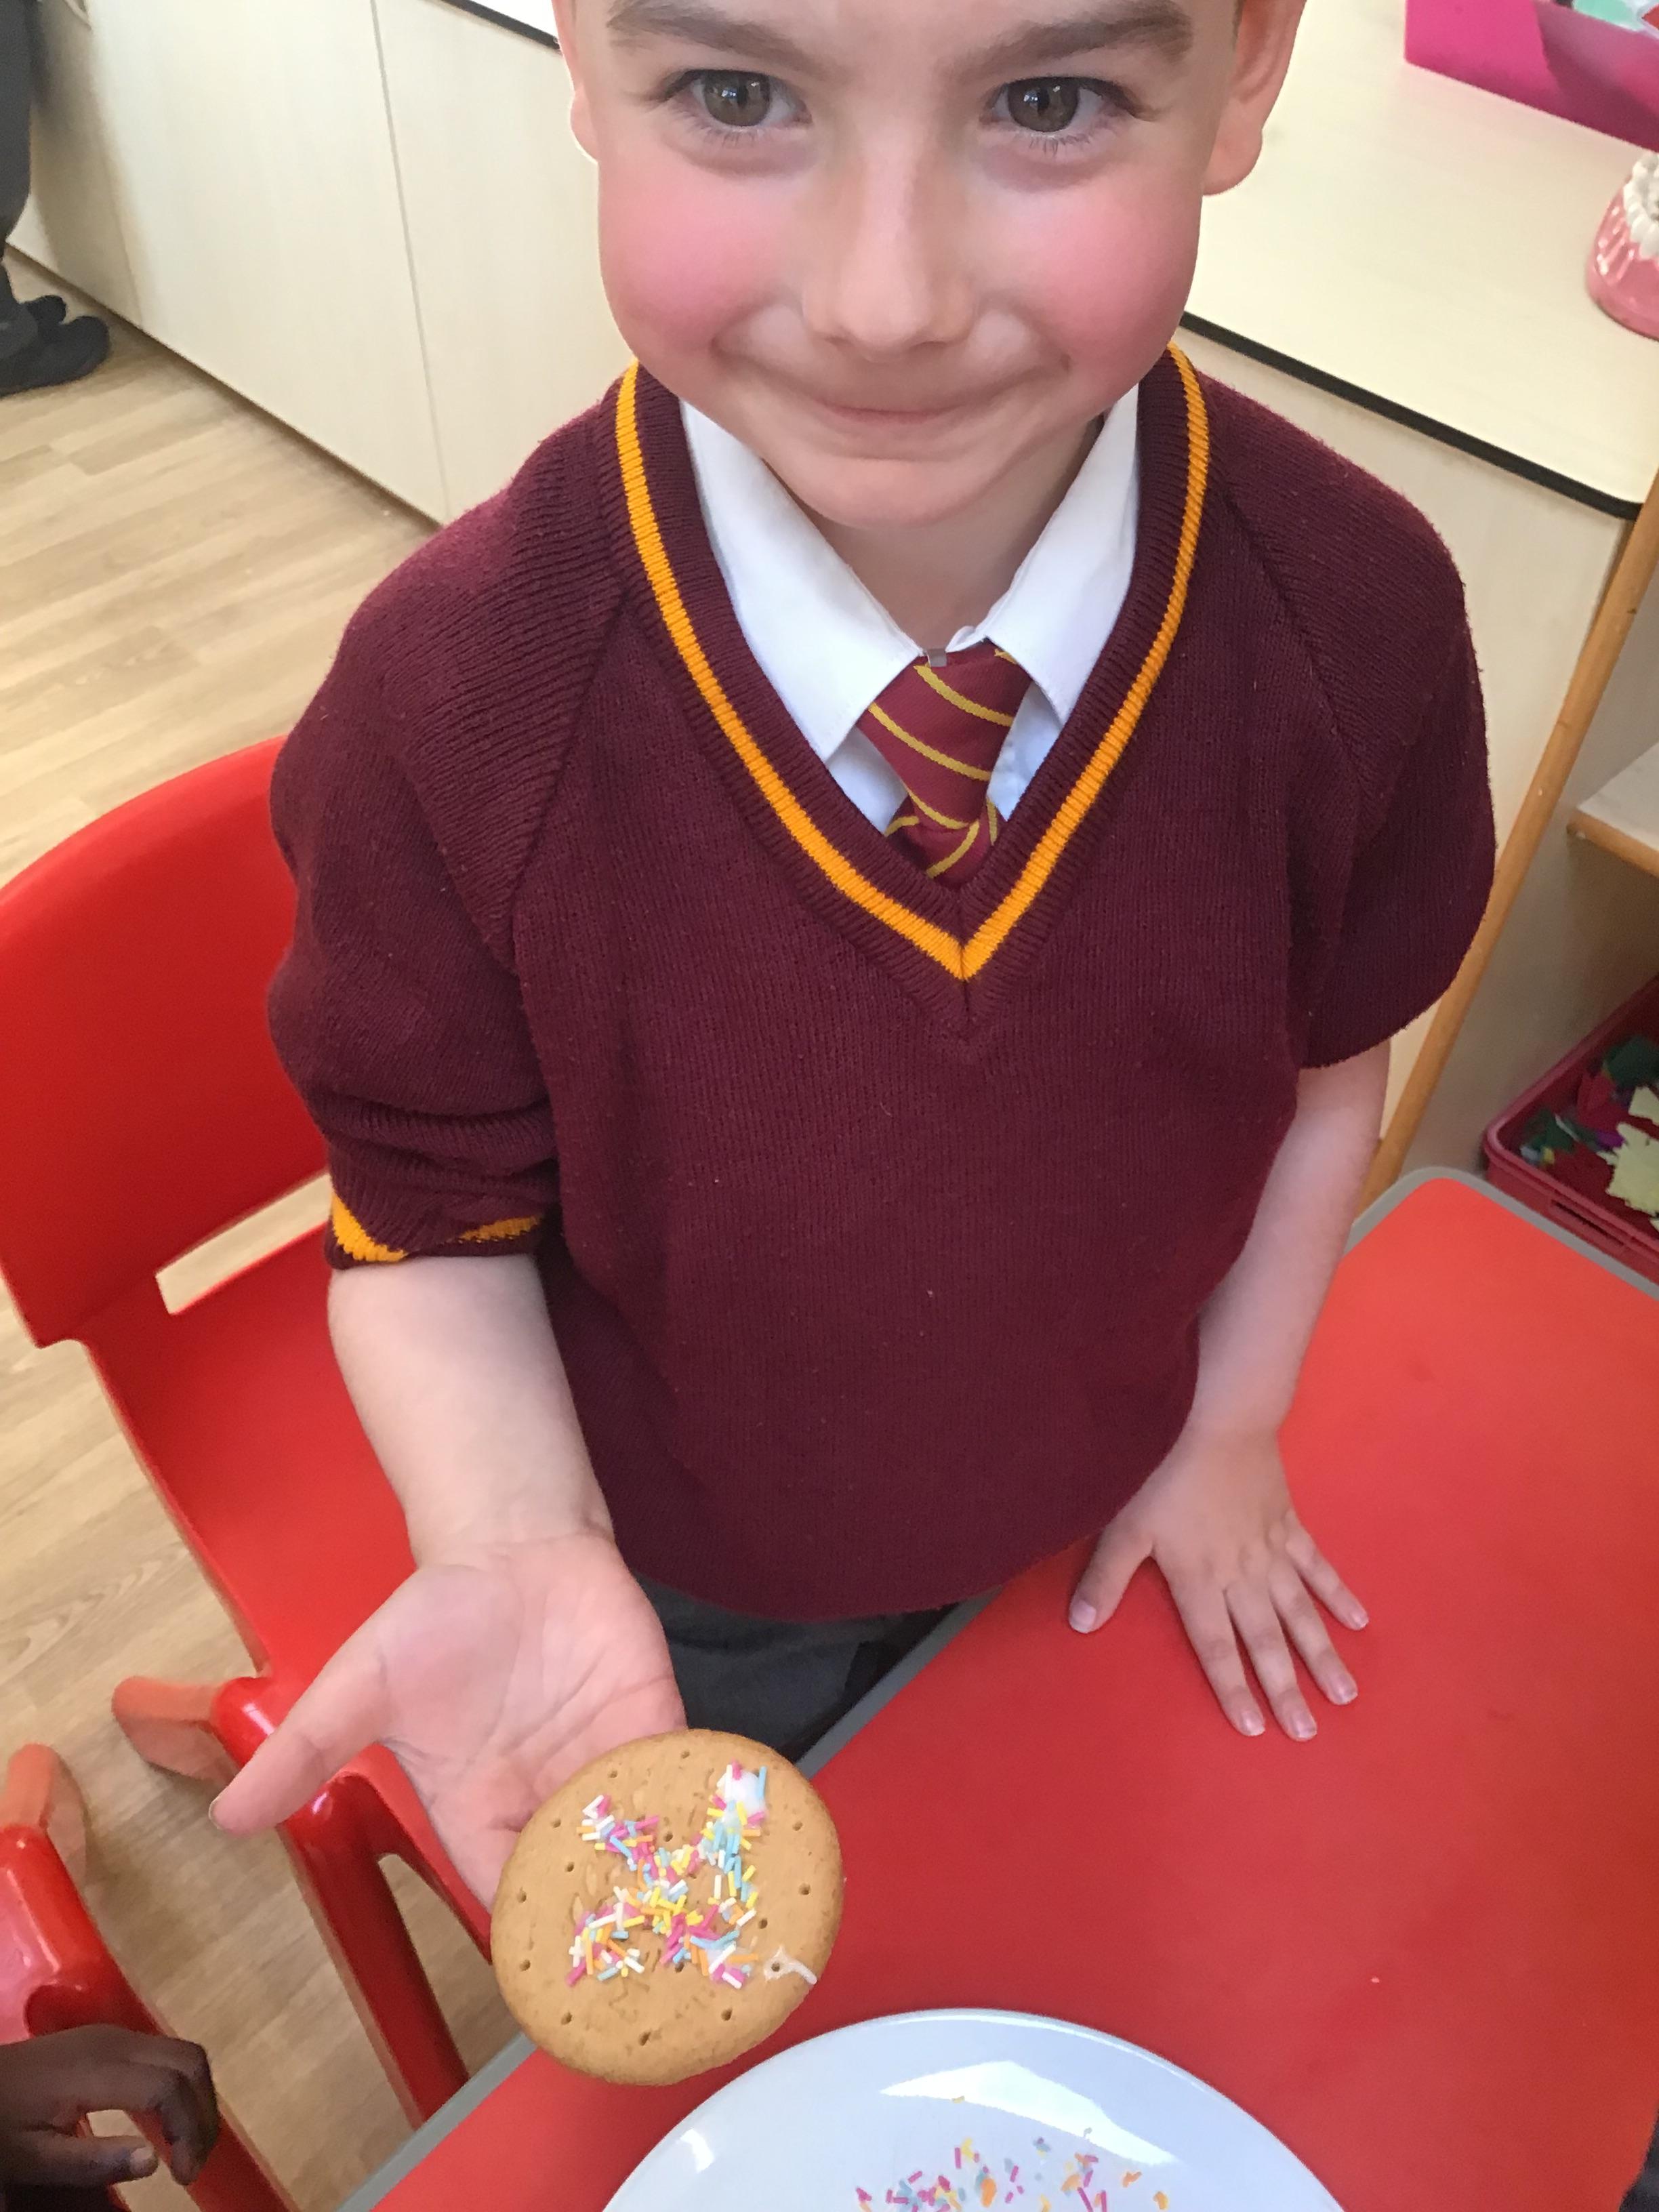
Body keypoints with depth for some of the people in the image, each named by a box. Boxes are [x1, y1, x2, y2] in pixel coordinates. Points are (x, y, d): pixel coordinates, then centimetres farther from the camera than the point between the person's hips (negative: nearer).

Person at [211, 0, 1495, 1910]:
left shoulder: (1361, 621, -26)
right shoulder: (447, 702, -33)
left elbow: (1326, 1063, -8)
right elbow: (433, 1219, -18)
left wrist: (1229, 1434, 1)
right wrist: (522, 1557, -34)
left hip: (1093, 1535, 2)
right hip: (681, 1577, -1)